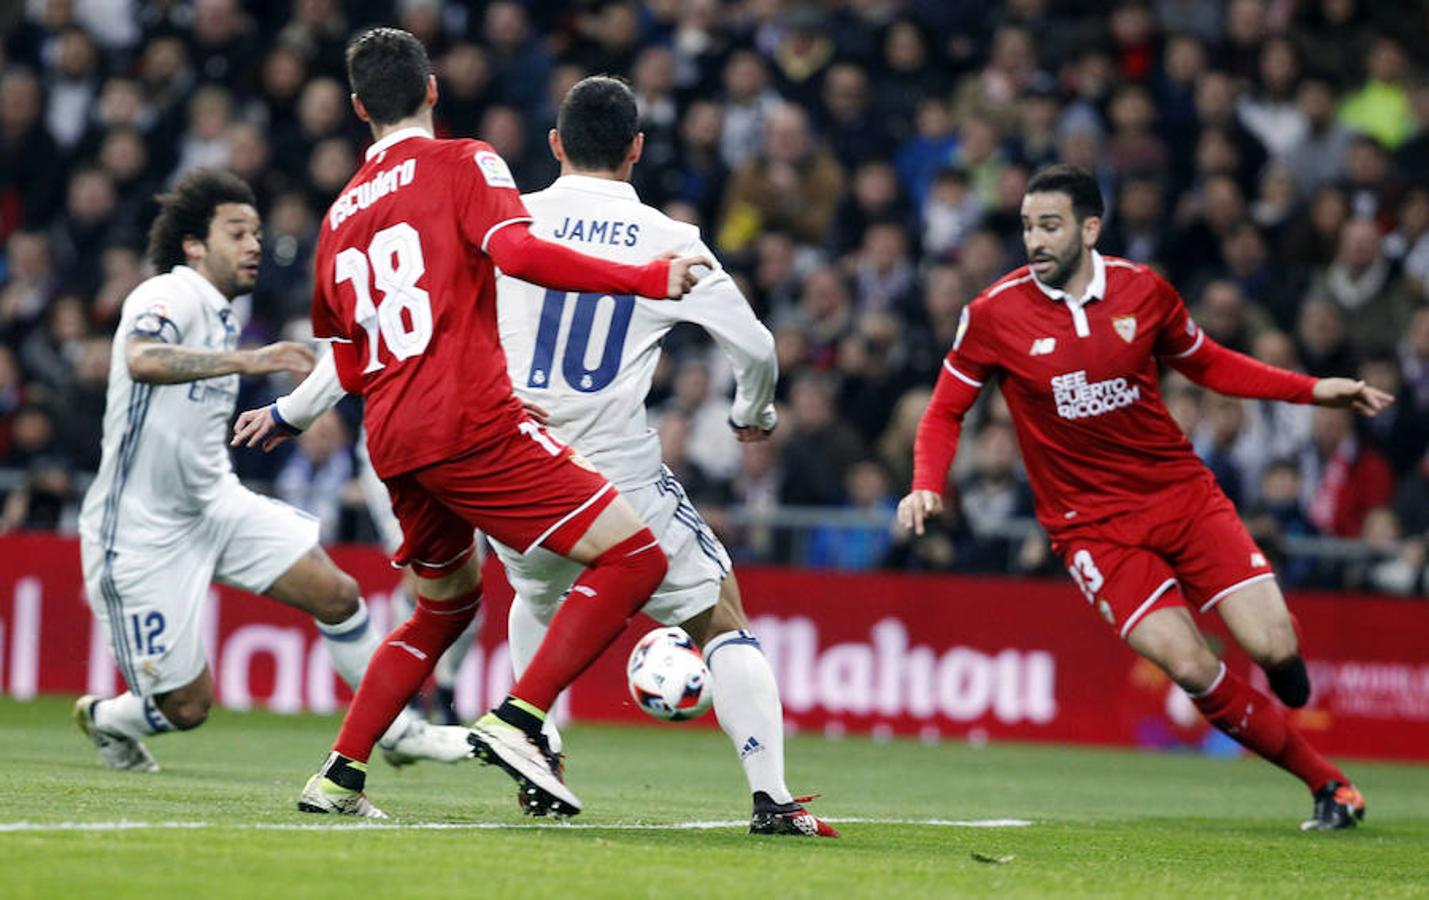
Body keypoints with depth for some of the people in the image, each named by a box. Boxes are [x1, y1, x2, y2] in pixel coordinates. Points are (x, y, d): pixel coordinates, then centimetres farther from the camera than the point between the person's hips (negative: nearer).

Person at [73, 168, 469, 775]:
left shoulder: (221, 313, 10)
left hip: (215, 503, 8)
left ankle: (397, 730, 11)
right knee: (188, 708, -3)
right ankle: (105, 719, 30)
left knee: (336, 594, -6)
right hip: (143, 530, -8)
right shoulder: (170, 295, -18)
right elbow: (143, 360, -43)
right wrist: (247, 360, -51)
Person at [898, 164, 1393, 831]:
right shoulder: (994, 314, -7)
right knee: (1191, 668, -20)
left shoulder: (1143, 291, -2)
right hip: (1091, 522, -2)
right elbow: (945, 411, 5)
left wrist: (1314, 391, 8)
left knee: (1274, 648, -12)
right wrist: (926, 487, -13)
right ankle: (1326, 781, -3)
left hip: (1183, 493, 2)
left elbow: (1206, 364, 16)